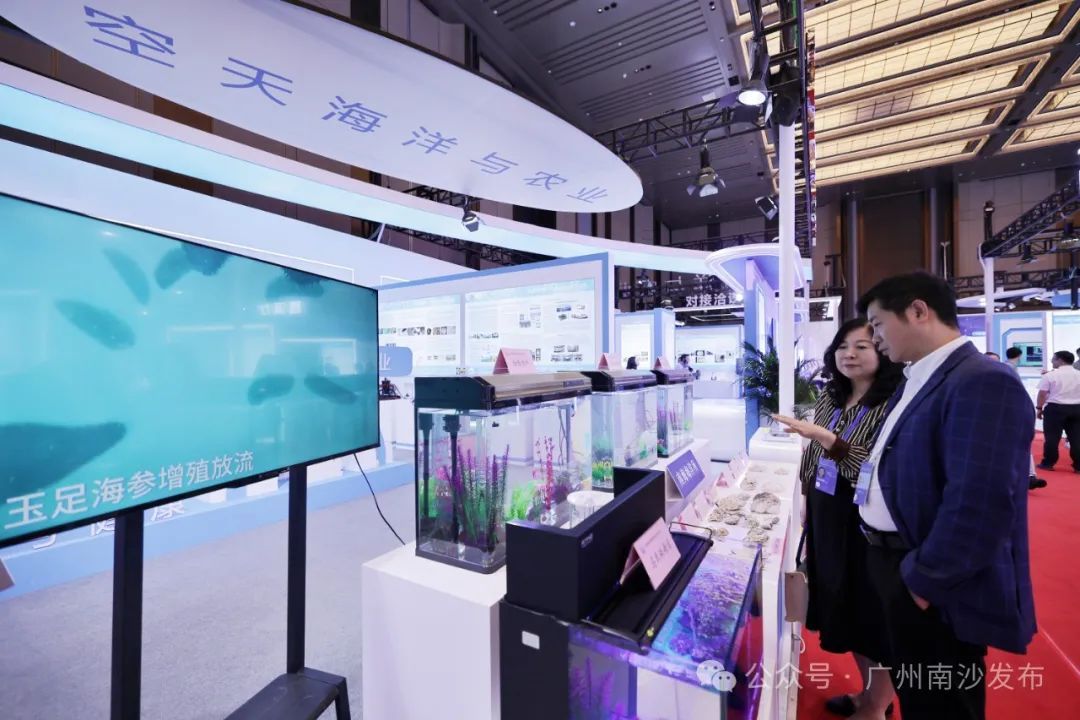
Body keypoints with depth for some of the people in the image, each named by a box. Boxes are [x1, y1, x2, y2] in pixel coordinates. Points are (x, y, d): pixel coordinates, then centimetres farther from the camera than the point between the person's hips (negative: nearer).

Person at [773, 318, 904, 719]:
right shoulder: (829, 399, 5)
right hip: (826, 516, 7)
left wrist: (826, 437, -33)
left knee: (871, 610, 10)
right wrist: (807, 498, 13)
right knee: (842, 604, 19)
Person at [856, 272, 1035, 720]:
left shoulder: (983, 382, -22)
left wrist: (925, 580, -21)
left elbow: (981, 500, -28)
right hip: (892, 563, 8)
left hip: (936, 592, -8)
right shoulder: (917, 381, 8)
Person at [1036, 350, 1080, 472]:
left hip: (1055, 408, -4)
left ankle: (1048, 463, 8)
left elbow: (1042, 394, -7)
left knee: (1052, 437, 3)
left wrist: (1039, 408, 3)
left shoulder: (1050, 375, -8)